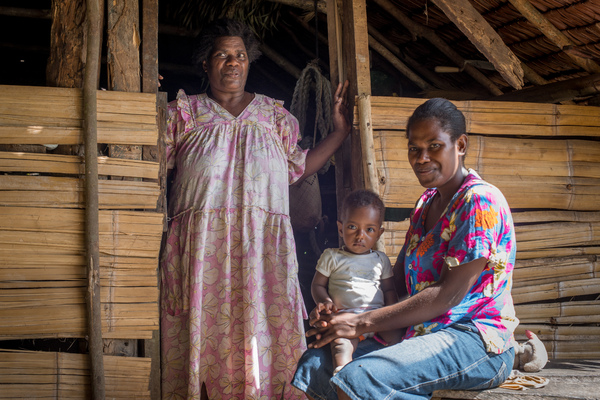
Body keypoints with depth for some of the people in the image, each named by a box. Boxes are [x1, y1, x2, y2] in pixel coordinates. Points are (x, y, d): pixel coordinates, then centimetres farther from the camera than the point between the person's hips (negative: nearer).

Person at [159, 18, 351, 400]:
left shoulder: (274, 113, 20)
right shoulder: (184, 111, 15)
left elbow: (299, 167, 20)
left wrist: (340, 130, 17)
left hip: (263, 244, 1)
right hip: (202, 244, -1)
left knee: (265, 330, -7)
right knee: (204, 327, -7)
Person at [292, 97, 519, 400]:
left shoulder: (480, 201, -10)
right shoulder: (425, 204, 18)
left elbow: (449, 294, -18)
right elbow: (398, 281, 16)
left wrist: (362, 323, -19)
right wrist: (340, 312, -2)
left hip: (475, 342, -8)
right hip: (421, 335, 8)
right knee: (316, 363, -10)